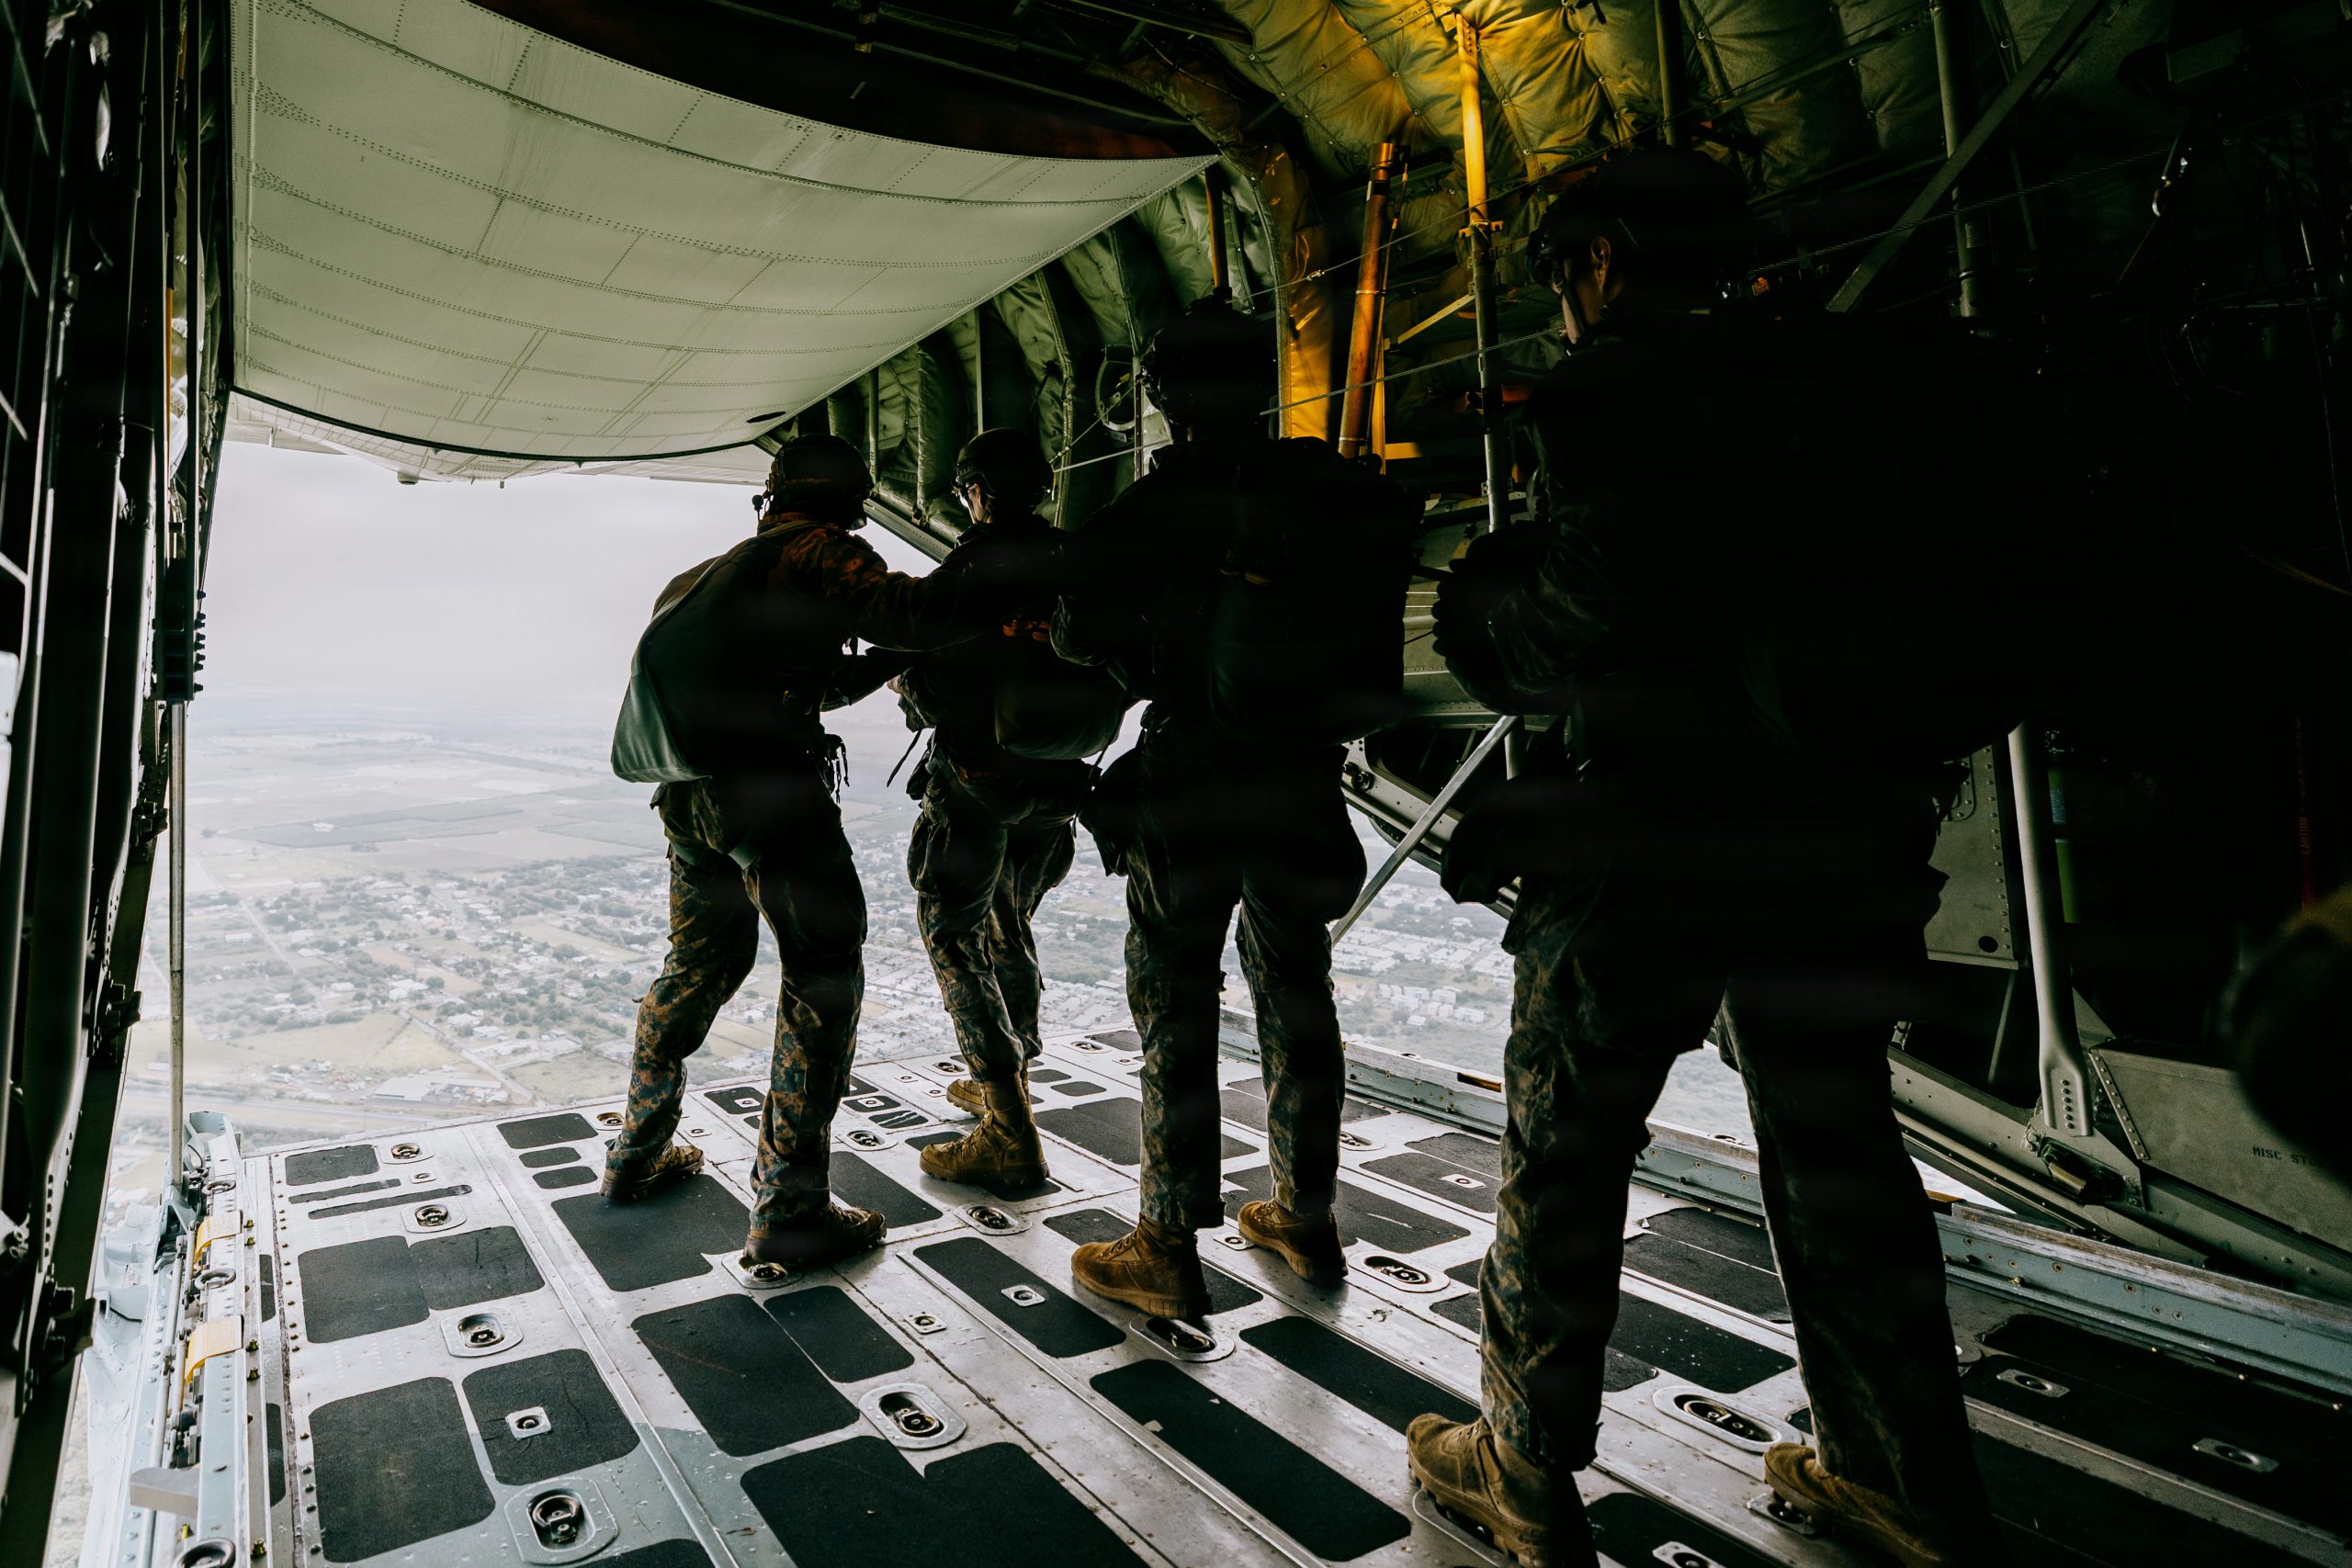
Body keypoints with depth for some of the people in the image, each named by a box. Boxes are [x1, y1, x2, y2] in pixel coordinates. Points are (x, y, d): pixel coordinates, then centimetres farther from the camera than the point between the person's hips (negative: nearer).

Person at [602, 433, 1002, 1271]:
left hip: (687, 790, 9)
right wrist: (999, 598, -5)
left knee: (702, 964, 23)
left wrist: (884, 664, 28)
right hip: (766, 785, -9)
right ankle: (788, 1209, -1)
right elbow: (908, 609, -18)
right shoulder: (813, 549, -1)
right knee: (824, 977, -2)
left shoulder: (716, 571, 26)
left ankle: (637, 1154, 37)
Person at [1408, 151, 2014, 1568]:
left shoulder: (1616, 388, -8)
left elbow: (1603, 616, -18)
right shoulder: (1848, 377, 13)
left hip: (1664, 835, -7)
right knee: (1838, 1146, 18)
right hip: (1853, 833, 7)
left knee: (1565, 1148, 7)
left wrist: (1486, 609, 0)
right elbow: (1931, 591, 13)